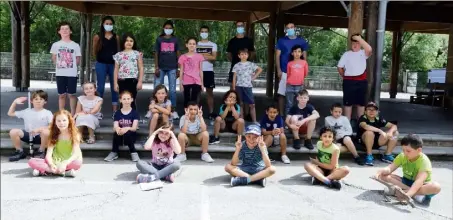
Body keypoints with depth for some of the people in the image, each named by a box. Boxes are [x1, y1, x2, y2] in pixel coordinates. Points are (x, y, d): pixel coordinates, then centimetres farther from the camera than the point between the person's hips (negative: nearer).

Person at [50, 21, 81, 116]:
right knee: (61, 95, 7)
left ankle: (73, 114, 13)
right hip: (60, 73, 1)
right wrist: (59, 65, 4)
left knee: (71, 94, 4)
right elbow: (54, 59, 13)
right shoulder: (55, 45, 3)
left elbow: (78, 60, 6)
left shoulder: (75, 45, 1)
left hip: (72, 74, -1)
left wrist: (70, 65, -1)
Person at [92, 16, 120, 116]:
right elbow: (94, 53, 7)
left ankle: (115, 111, 9)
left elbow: (119, 51, 12)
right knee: (100, 87, 1)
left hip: (113, 64, 2)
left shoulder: (116, 37, 9)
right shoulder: (98, 37, 2)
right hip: (101, 64, -2)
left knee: (114, 87, 3)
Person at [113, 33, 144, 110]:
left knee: (132, 101, -1)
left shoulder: (137, 54, 5)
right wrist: (115, 83, 2)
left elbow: (141, 68, 2)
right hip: (122, 81, 2)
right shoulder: (119, 55, 9)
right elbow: (116, 70, 9)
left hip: (133, 80, -2)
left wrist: (140, 81, -6)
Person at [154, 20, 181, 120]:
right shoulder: (159, 39, 6)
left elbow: (178, 54, 7)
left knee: (172, 90, 2)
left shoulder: (175, 40, 7)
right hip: (161, 68, 0)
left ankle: (173, 111, 7)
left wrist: (179, 68, 1)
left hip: (172, 68, 0)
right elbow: (156, 54, 4)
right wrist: (156, 67, -4)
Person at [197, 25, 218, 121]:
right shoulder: (196, 44, 10)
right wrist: (207, 56, -9)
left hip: (209, 71, 0)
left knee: (210, 91, 2)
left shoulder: (213, 45, 7)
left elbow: (214, 57, -6)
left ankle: (211, 112, 5)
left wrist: (200, 56, -10)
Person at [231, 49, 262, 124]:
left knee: (252, 104, -2)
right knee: (240, 104, 6)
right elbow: (234, 77, 4)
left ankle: (254, 121, 4)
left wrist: (254, 77, 5)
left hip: (248, 86, 0)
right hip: (239, 86, 0)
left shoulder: (251, 64, 4)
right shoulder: (237, 65, 4)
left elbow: (260, 69, 12)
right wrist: (233, 88, -1)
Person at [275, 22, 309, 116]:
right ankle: (281, 114, 6)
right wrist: (278, 70, -7)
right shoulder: (281, 41, 4)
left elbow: (304, 57, 10)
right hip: (284, 72, -1)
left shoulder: (302, 41, 7)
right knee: (281, 94, -2)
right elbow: (277, 56, 2)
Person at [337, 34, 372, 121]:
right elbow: (340, 67, 8)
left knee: (361, 102, 9)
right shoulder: (346, 54, 4)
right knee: (348, 102, 5)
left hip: (361, 81, 1)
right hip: (349, 81, -1)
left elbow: (369, 49, -20)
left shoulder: (363, 53, 3)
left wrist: (359, 38, -18)